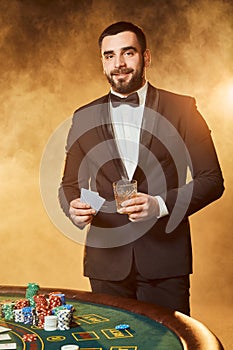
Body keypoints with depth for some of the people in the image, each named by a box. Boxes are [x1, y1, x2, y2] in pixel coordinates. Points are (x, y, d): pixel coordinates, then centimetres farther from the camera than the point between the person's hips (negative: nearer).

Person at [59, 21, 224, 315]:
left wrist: (161, 204, -17)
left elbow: (212, 180, -2)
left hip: (164, 259, -2)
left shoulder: (181, 109, 0)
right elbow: (70, 184, 13)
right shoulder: (85, 118, 9)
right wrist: (74, 208, -10)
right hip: (107, 259, 2)